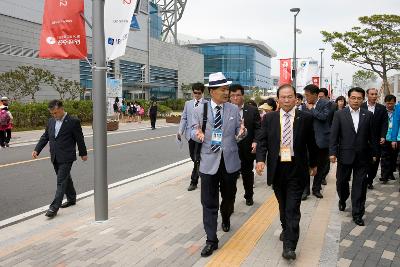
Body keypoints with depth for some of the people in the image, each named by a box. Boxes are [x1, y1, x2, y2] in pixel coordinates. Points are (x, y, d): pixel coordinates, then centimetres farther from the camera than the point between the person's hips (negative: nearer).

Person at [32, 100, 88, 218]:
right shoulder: (51, 122, 8)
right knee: (65, 179, 19)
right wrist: (37, 150, 0)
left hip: (66, 158, -7)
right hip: (55, 158, 7)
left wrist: (83, 153, 3)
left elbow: (79, 139, -4)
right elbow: (45, 137, 13)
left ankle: (54, 207, -5)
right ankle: (71, 199, 35)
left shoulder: (73, 122, -11)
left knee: (61, 182, -7)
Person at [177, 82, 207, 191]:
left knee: (197, 159, -5)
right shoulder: (188, 103, 13)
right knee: (194, 158, 13)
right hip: (190, 134, 5)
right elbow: (184, 118, 9)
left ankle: (194, 181, 5)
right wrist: (180, 131, -4)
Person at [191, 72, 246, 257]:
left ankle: (225, 218, 51)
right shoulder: (199, 110, -1)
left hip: (230, 161, 2)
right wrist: (197, 134, -22)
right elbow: (192, 132, 1)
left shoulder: (234, 109, 3)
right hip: (209, 162, -2)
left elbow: (239, 134, 5)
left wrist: (242, 132, -19)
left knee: (229, 197, 19)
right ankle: (211, 240, 11)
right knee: (209, 202, 1)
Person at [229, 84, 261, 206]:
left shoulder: (253, 110, 1)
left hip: (247, 149, 2)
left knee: (247, 173, 18)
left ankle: (249, 196, 38)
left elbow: (258, 128, -1)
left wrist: (255, 141, -15)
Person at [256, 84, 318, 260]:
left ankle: (289, 246, 0)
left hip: (296, 168, -2)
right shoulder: (269, 118, 1)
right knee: (282, 204, 18)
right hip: (277, 168, 2)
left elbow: (311, 143, 6)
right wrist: (260, 159, -17)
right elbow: (262, 140, -1)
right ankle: (286, 229, 41)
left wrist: (313, 164, 13)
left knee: (292, 207, -4)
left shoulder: (305, 118, -2)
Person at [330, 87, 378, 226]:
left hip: (362, 157, 1)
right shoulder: (339, 114, -2)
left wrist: (374, 153, 6)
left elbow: (371, 136, 6)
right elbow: (334, 135, -4)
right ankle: (343, 200, 41)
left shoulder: (368, 115, 3)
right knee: (342, 182, 12)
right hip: (345, 155, -1)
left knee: (360, 186, 3)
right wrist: (332, 152, -9)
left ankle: (357, 214, 13)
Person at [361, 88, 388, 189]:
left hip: (376, 140, 2)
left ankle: (370, 181, 19)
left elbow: (384, 123, 2)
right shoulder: (361, 107, -1)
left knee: (375, 162, 5)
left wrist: (383, 136, -11)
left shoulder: (382, 108, 6)